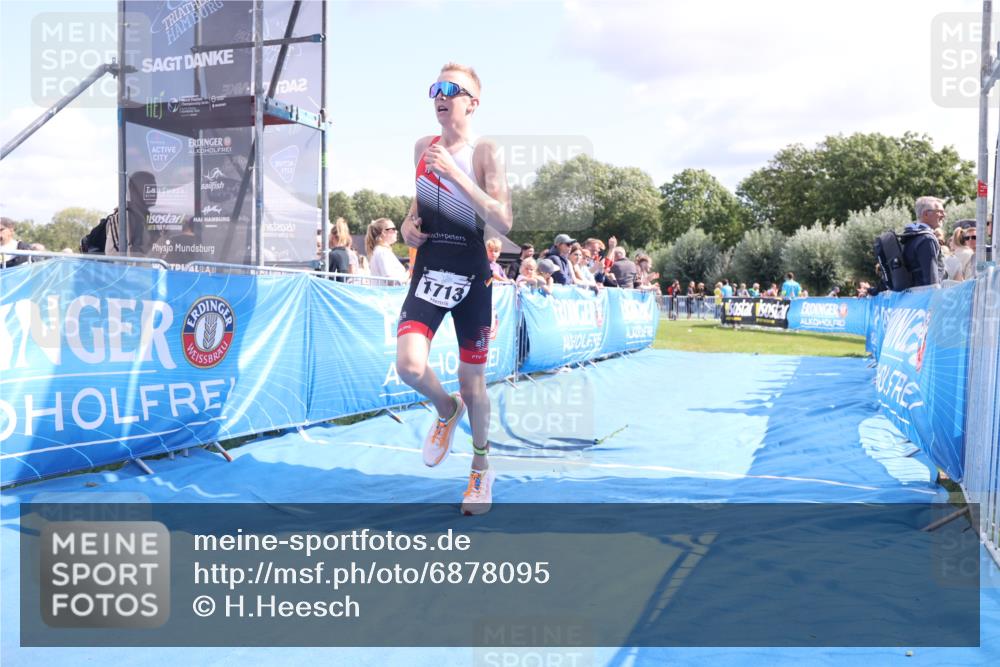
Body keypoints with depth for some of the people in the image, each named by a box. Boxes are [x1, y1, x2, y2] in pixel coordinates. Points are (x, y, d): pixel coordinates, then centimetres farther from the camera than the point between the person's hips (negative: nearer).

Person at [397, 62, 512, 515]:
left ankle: (481, 466, 32)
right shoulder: (423, 148, 7)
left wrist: (455, 173, -24)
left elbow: (503, 223, -18)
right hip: (428, 271, 3)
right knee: (409, 366, -17)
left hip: (471, 277, -3)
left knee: (472, 381, 8)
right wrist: (410, 221, 4)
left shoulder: (485, 152, -8)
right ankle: (446, 409, 20)